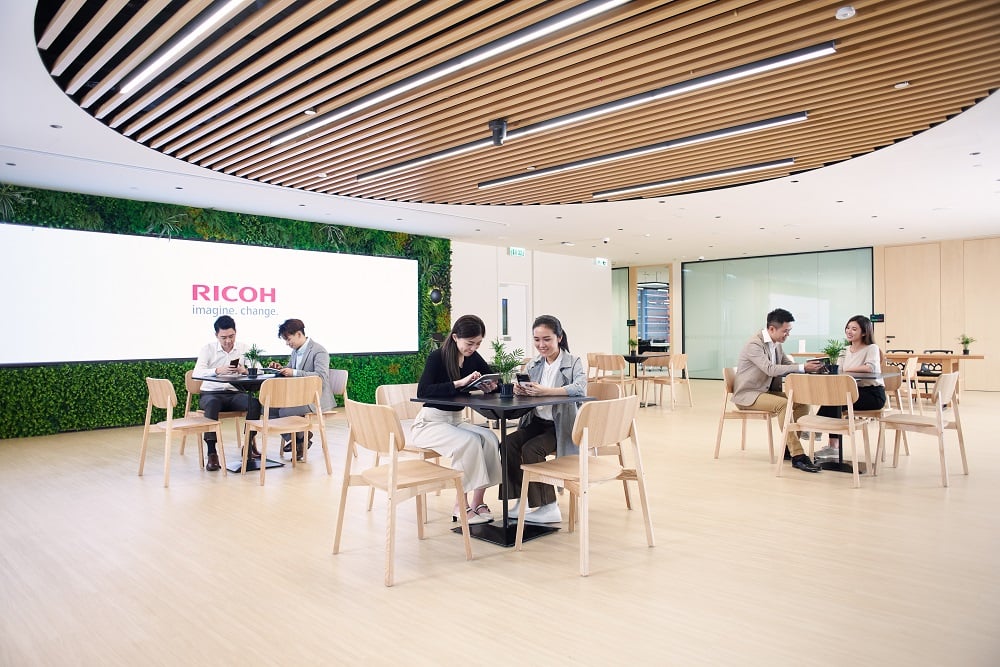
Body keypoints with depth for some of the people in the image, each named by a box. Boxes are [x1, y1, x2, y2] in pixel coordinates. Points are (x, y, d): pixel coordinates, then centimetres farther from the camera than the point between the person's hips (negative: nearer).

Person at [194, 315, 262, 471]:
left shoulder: (244, 348, 6)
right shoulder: (208, 349, 1)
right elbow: (197, 373, -14)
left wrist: (245, 370, -27)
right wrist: (218, 370, -33)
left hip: (235, 394, 2)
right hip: (211, 393, -2)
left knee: (255, 403, -28)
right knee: (212, 404, -37)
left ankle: (249, 444, -9)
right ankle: (212, 452, -31)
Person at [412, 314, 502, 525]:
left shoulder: (473, 358, 3)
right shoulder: (437, 357, -15)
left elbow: (496, 380, 11)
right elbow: (423, 391, -28)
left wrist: (491, 386, -14)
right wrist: (460, 383, -35)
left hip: (456, 420, 6)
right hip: (429, 423, -6)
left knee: (490, 439, -22)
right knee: (469, 441, -31)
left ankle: (477, 502, -14)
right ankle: (460, 507, -19)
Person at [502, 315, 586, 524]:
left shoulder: (574, 362, -4)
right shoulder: (533, 365, 12)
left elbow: (580, 388, -24)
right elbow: (527, 393, 8)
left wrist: (545, 391, -36)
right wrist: (520, 390, -18)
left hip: (562, 426, -5)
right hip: (536, 422, 5)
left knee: (531, 449, -26)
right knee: (509, 443, -20)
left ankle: (547, 507, -13)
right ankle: (522, 498, -9)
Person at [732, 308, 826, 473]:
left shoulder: (776, 344, 10)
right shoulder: (754, 344, -19)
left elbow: (789, 365, 12)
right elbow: (771, 369, -30)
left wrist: (809, 367, -9)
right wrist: (803, 367, -33)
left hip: (767, 391, 9)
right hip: (747, 394, -9)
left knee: (802, 402, -8)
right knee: (783, 404, -30)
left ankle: (788, 447, 1)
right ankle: (797, 455, -29)